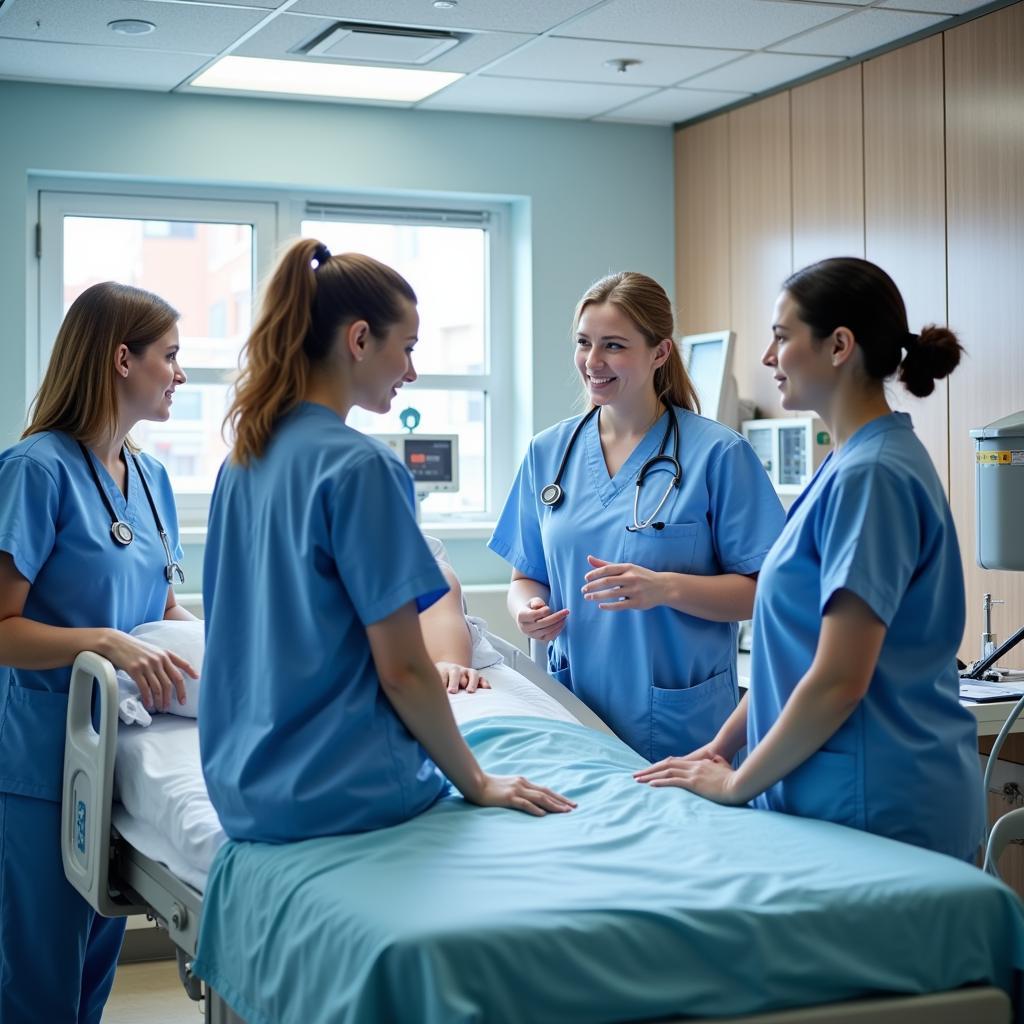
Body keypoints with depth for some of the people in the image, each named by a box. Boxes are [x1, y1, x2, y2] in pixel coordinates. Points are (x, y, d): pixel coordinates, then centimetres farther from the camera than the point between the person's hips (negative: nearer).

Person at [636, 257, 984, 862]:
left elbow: (839, 679, -21)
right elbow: (798, 649, 16)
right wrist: (723, 745, 12)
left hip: (876, 809, -9)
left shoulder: (870, 476, -18)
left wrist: (738, 784, -11)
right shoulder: (854, 463, 11)